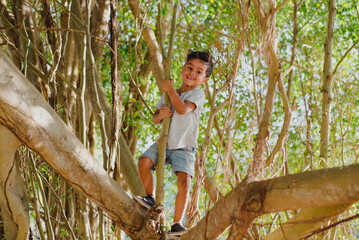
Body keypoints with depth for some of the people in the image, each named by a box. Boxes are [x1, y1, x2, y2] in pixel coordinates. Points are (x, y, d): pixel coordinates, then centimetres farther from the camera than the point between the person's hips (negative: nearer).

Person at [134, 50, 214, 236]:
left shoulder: (198, 94, -2)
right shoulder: (168, 95, 13)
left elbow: (183, 109, -21)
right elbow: (155, 120, 12)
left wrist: (170, 89, -14)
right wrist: (160, 115, -11)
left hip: (184, 148, -4)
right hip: (164, 143, 4)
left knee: (184, 181, -20)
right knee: (144, 161, -20)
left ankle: (177, 223, -13)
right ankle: (150, 198, 0)